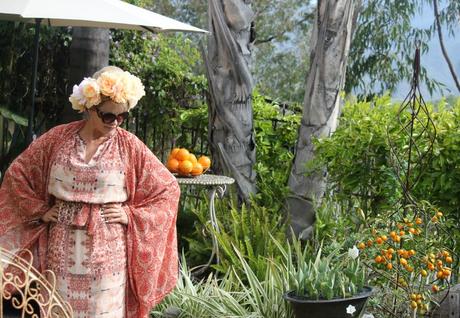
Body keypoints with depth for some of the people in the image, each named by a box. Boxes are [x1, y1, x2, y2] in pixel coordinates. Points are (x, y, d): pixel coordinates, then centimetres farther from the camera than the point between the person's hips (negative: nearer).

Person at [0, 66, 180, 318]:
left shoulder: (129, 146, -3)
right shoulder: (58, 138, 0)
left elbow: (168, 189, 3)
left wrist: (131, 214, -5)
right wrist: (40, 211, 2)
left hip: (107, 252, -1)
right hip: (62, 248, 1)